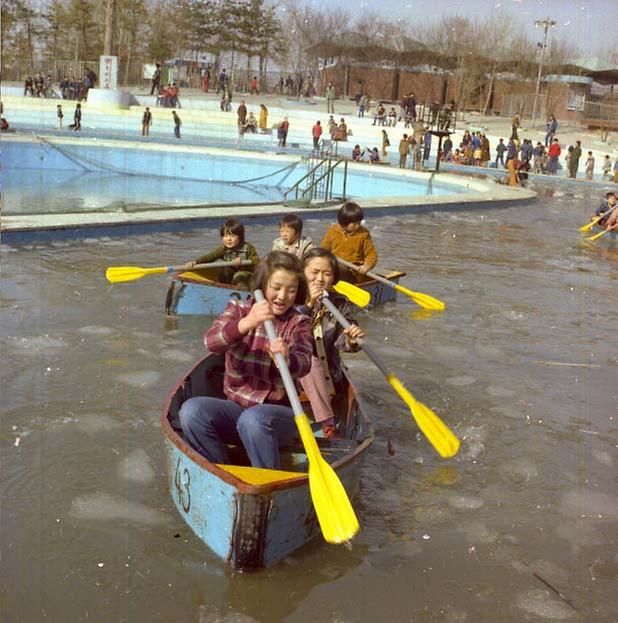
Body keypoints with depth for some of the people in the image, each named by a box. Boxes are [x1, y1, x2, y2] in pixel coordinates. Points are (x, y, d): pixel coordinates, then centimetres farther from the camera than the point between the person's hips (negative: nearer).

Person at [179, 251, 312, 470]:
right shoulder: (239, 309, 5)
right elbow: (211, 342, -15)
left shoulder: (299, 323, 2)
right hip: (236, 406, 3)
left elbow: (303, 365, -18)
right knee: (191, 410, -25)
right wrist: (246, 324, -35)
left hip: (279, 412, -2)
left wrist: (285, 359, -42)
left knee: (252, 419, -36)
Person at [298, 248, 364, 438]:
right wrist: (308, 305, -28)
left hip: (328, 375, 4)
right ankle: (328, 424, -36)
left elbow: (342, 343, -4)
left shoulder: (339, 303, 3)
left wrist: (352, 340, -27)